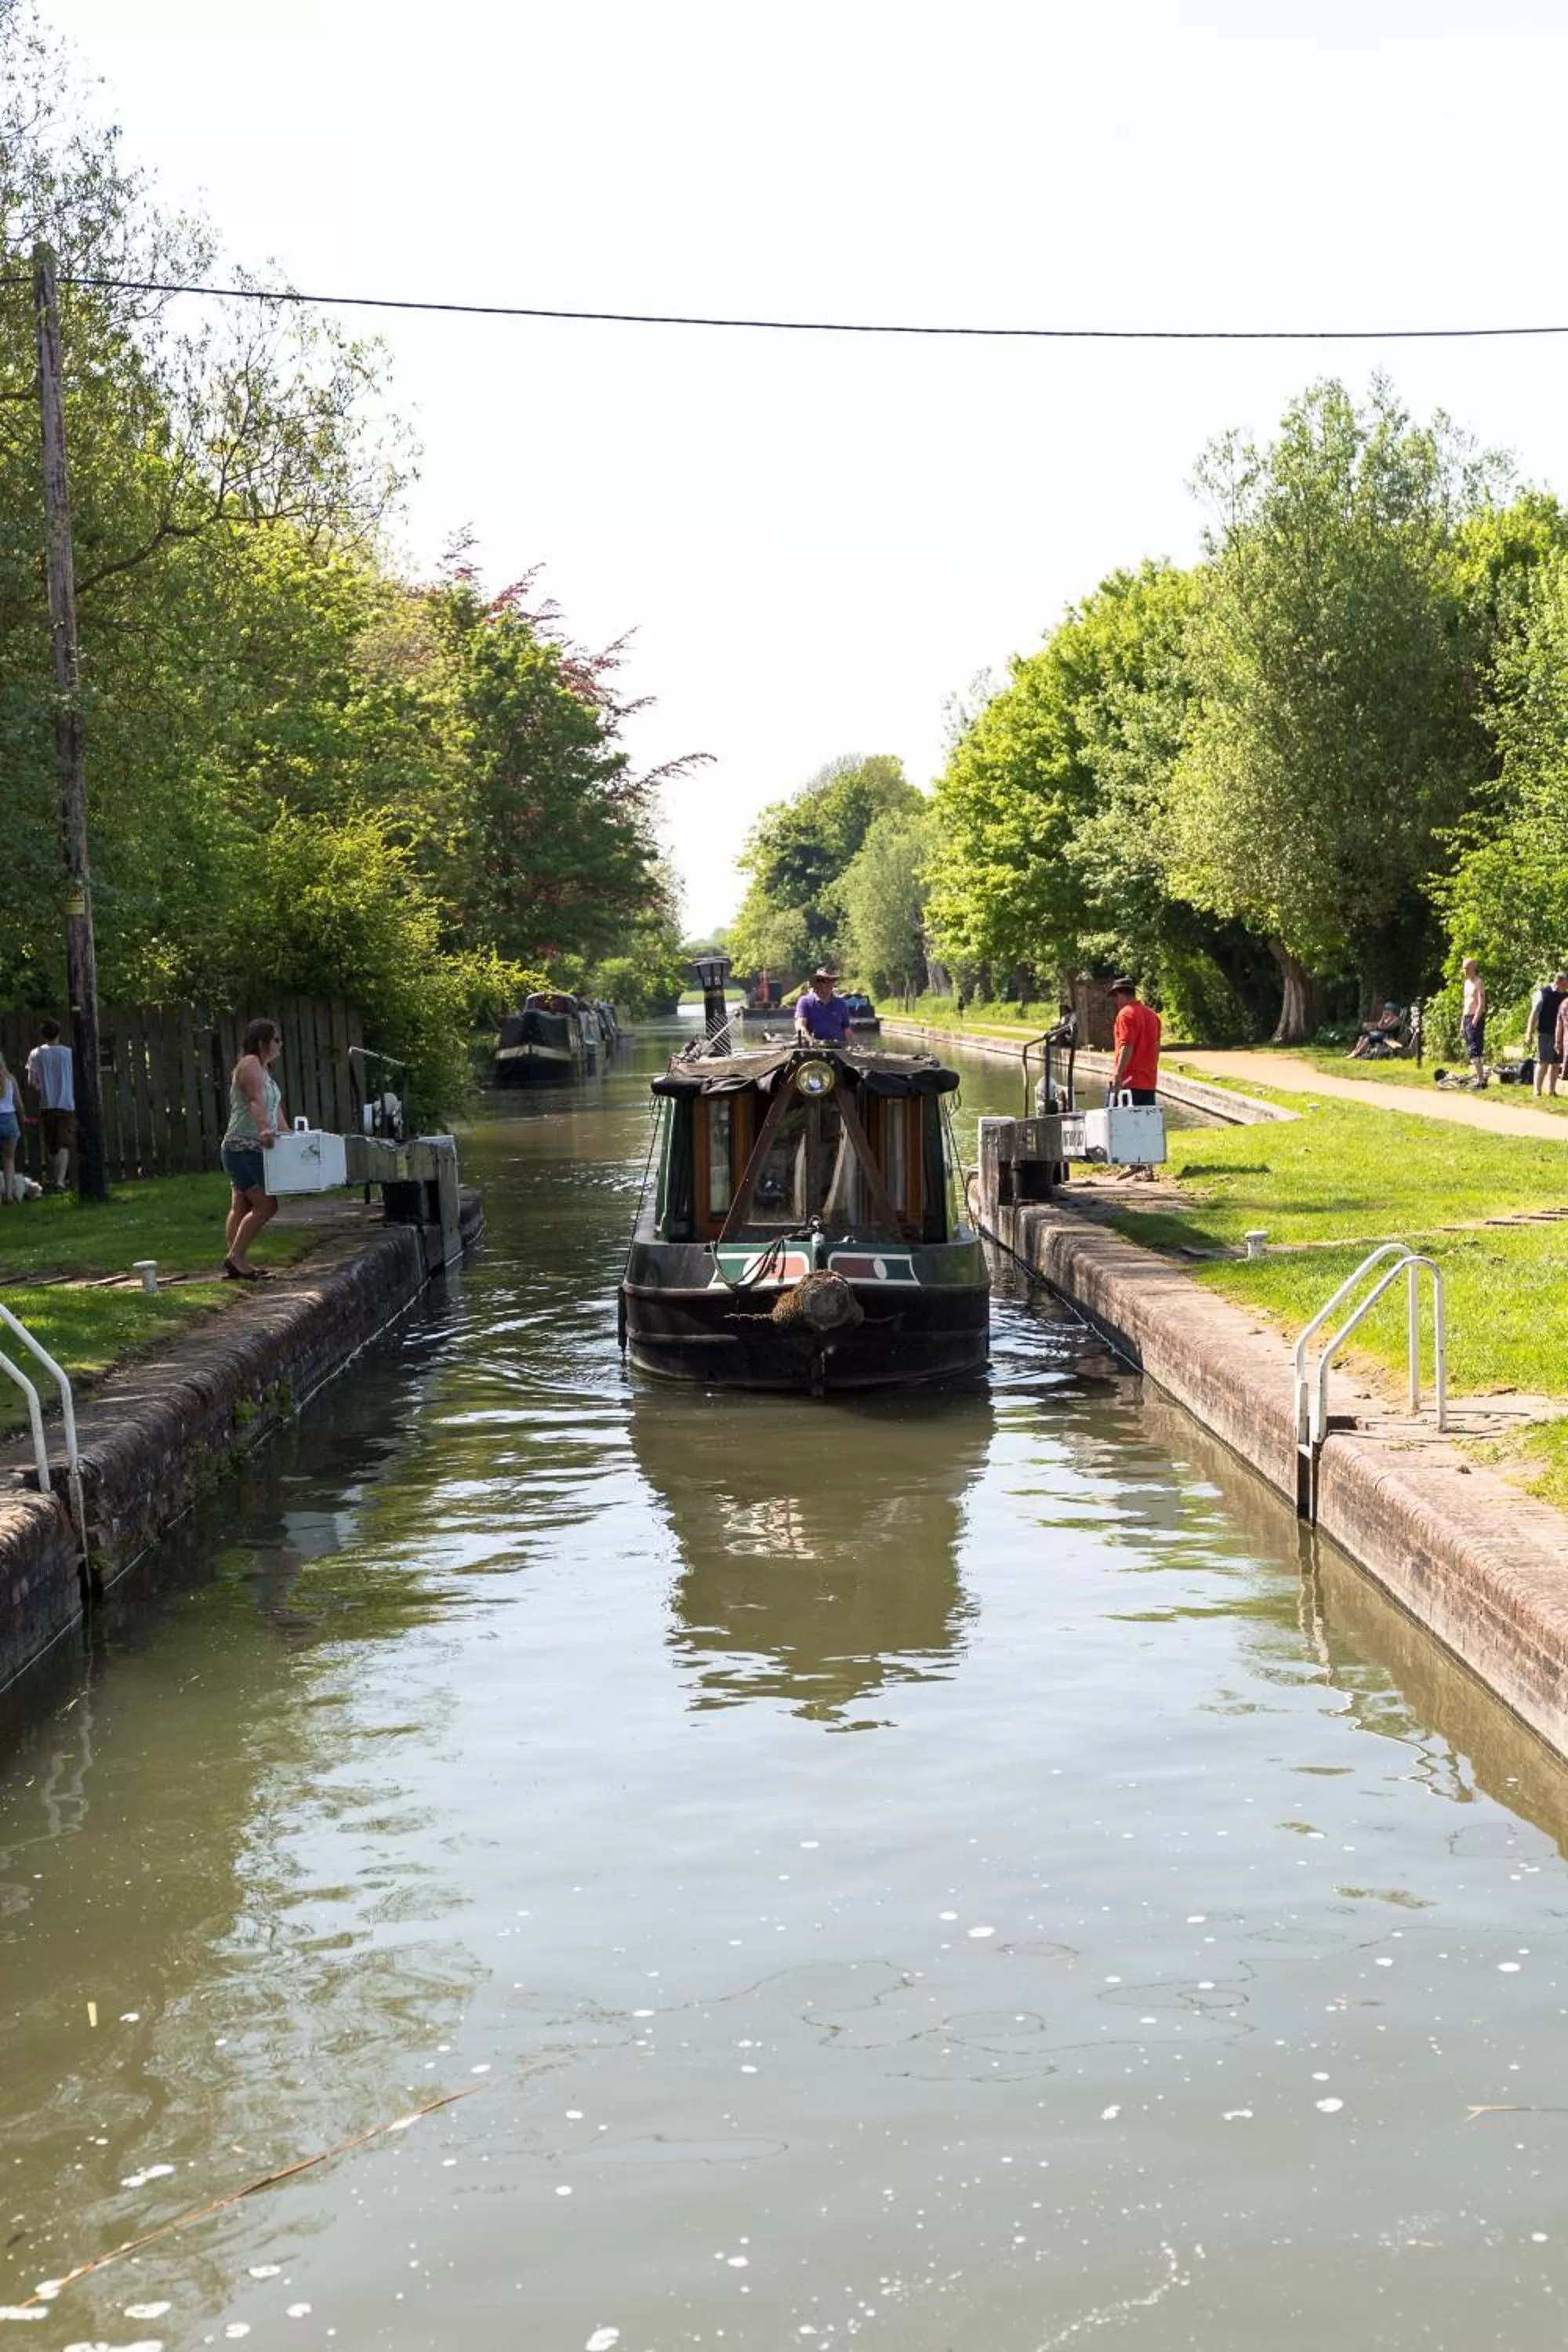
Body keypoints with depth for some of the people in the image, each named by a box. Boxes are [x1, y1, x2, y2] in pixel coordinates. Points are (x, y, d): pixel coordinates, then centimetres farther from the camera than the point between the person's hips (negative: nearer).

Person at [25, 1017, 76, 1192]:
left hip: (47, 1106, 1)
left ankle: (50, 1181, 21)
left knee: (50, 1147, 13)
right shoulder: (69, 1053, -1)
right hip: (67, 1105, -1)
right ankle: (60, 1181, -23)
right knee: (64, 1146, -8)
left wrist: (42, 1092, 13)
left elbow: (32, 1082, -5)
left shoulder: (36, 1054, 0)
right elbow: (77, 1080, 0)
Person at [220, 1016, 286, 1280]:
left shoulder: (263, 1069, 18)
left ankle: (233, 1262, 14)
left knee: (242, 1207, 11)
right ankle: (235, 1257, -10)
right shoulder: (250, 1064, -13)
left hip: (252, 1150, 11)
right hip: (243, 1148, -11)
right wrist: (264, 1129, -43)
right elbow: (256, 1101, -29)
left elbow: (274, 1106, 22)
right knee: (266, 1205, -13)